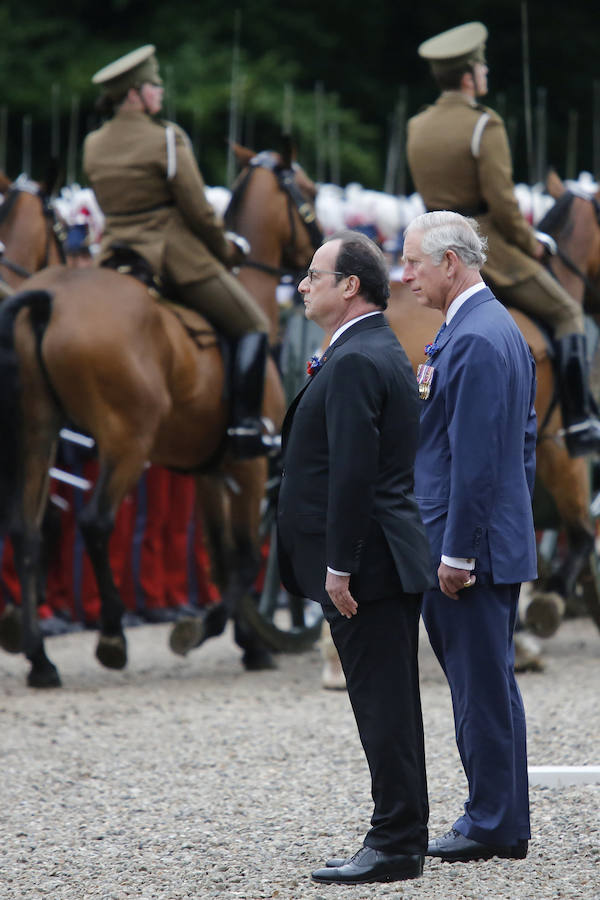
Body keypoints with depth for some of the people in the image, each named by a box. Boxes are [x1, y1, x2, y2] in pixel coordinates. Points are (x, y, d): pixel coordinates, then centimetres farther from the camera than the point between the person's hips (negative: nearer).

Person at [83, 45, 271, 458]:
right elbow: (199, 211, -12)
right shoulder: (166, 139, -13)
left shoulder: (93, 145, 8)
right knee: (252, 326, 3)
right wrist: (226, 250, 4)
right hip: (177, 257, -7)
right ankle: (246, 427, -8)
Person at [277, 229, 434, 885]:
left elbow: (355, 471, -22)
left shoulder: (355, 362, -17)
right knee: (389, 704, 13)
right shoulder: (383, 351, 17)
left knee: (383, 704, -7)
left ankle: (395, 846, -4)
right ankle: (404, 835, 19)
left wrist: (340, 566, -21)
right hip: (389, 560, 11)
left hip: (368, 562, -11)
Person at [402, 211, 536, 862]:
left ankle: (493, 826, 1)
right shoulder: (500, 329, 15)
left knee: (481, 686, -4)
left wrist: (455, 552, -20)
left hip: (471, 545, -10)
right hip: (499, 539, 10)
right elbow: (522, 441, 21)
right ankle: (498, 817, 19)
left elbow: (474, 456, -21)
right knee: (486, 685, 14)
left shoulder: (474, 339, -18)